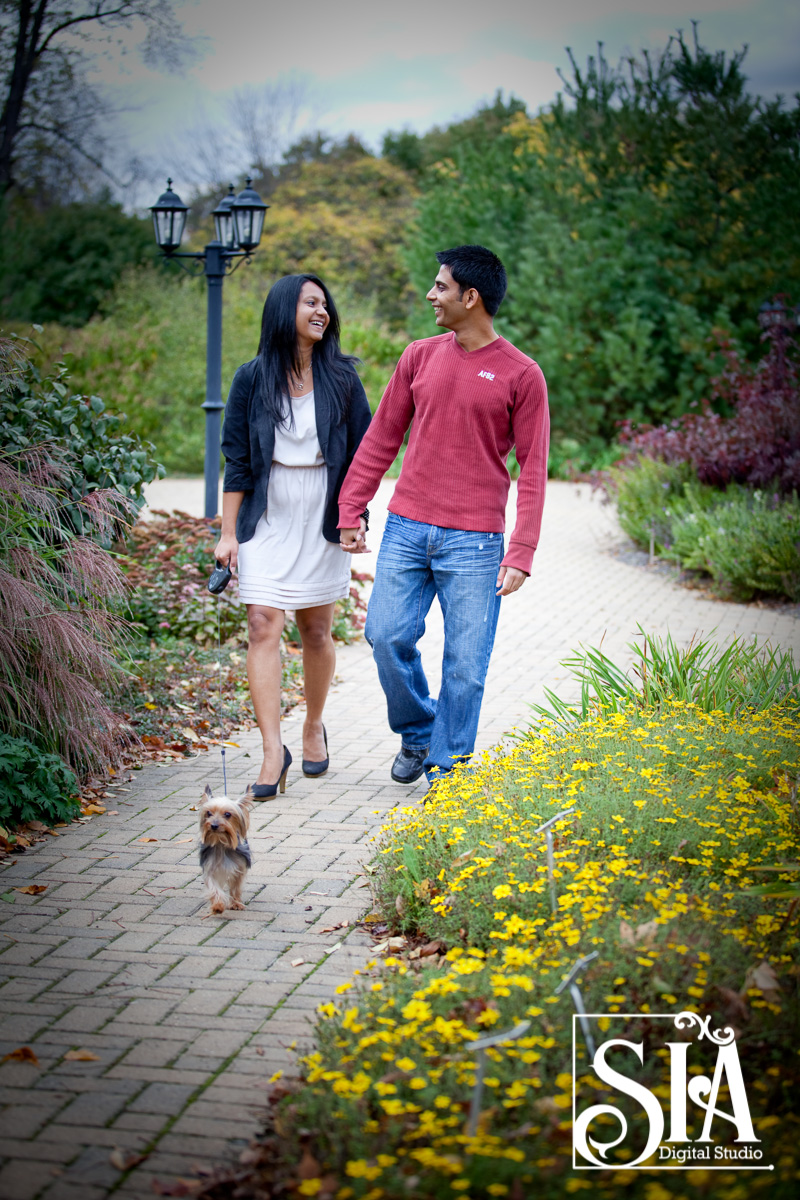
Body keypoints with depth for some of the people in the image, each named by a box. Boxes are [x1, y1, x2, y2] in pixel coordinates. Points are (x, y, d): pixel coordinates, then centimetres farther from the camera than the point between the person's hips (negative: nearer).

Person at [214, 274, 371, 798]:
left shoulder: (341, 377, 1)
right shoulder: (252, 379, 0)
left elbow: (362, 451, 5)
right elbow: (237, 459, 2)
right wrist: (228, 532, -1)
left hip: (321, 519, 1)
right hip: (267, 518, -1)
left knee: (316, 631, 9)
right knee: (263, 626, -11)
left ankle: (314, 726, 30)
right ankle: (273, 751, -10)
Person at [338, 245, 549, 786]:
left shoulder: (522, 375, -2)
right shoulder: (419, 357, 9)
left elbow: (533, 471, -3)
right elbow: (381, 438, 14)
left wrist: (521, 554, -10)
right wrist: (350, 512, 9)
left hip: (474, 542, -3)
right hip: (406, 528, 4)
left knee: (465, 663, -1)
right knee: (387, 635, -1)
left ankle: (448, 767, 15)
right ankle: (417, 734, 25)